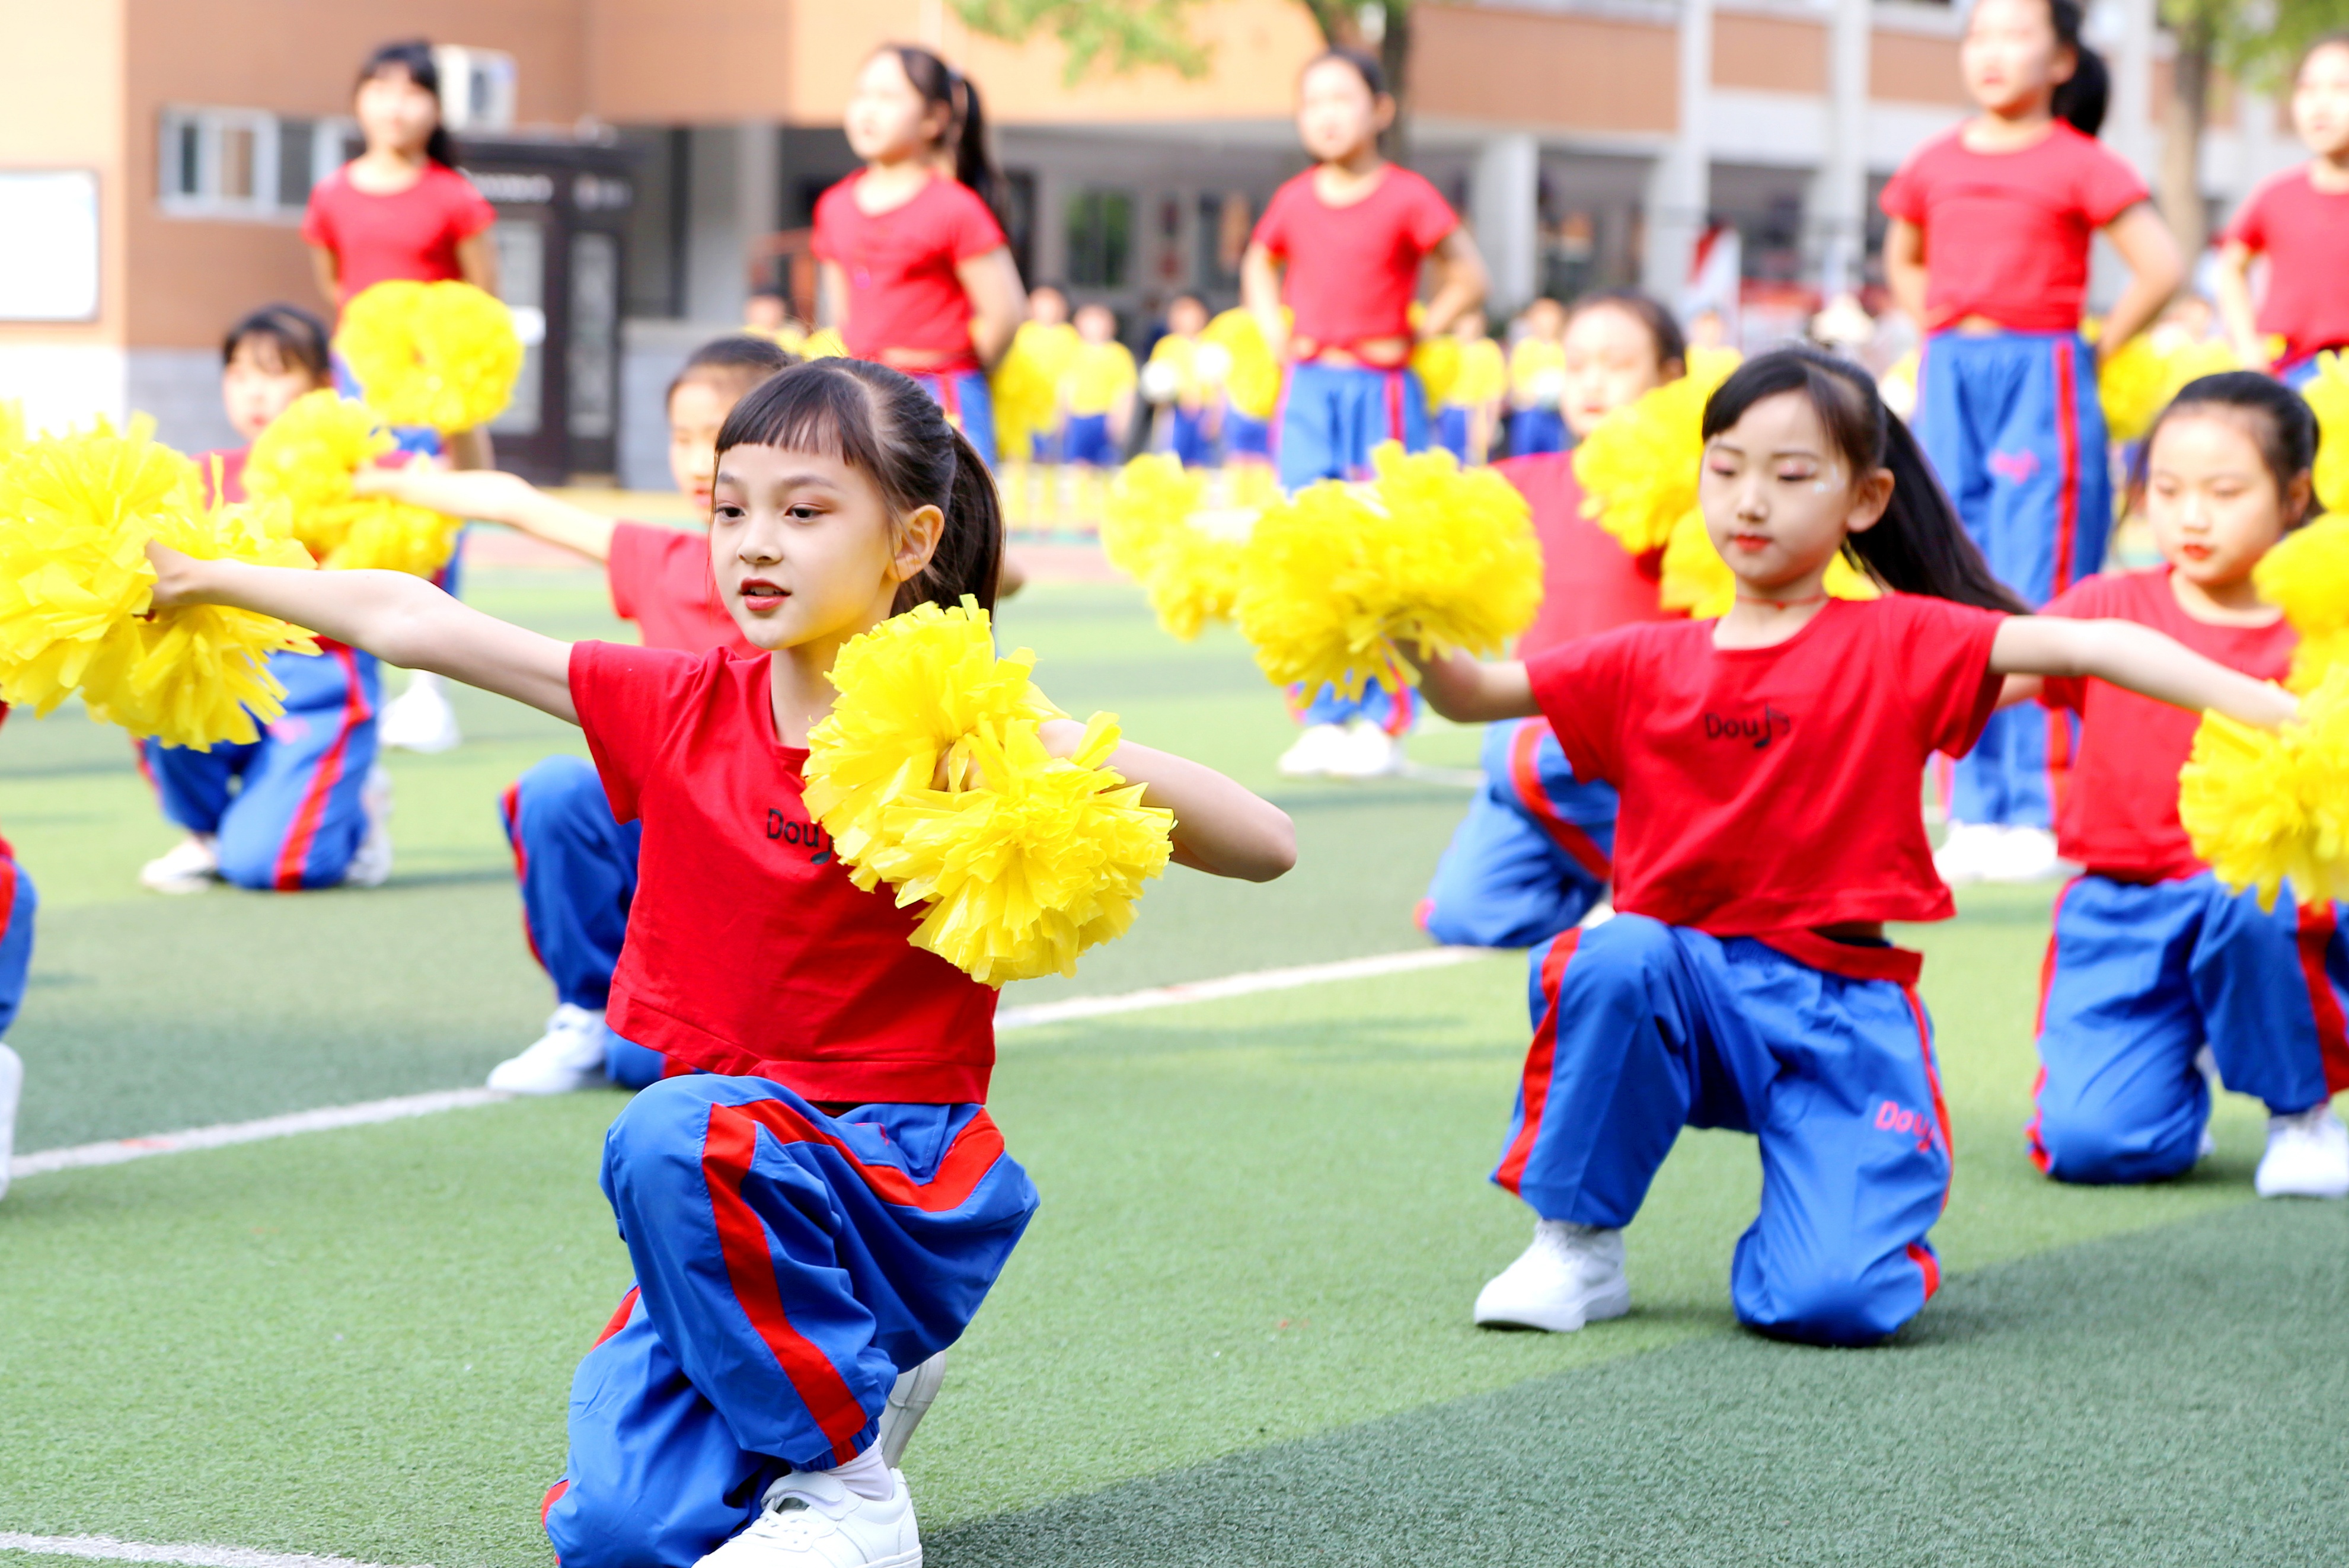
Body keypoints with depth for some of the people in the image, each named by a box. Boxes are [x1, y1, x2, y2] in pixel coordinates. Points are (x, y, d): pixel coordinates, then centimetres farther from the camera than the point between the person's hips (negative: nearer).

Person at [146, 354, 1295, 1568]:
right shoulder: (680, 709, 4)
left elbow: (1265, 847, -15)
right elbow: (410, 622, 10)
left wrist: (1075, 755, -29)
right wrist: (203, 580, 10)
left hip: (908, 1187, -4)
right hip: (739, 1199, 5)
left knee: (672, 1136, -35)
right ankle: (845, 1391, 15)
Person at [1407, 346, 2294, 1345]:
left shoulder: (1898, 644, -1)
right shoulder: (1649, 665, 9)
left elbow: (2086, 644, -11)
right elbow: (1473, 696, 12)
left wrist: (2269, 711, -23)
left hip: (1841, 1011, -3)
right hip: (1687, 986, 3)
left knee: (1834, 1302, -22)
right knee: (1617, 957, -34)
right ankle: (1577, 1250, -12)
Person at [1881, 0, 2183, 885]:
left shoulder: (2079, 165, -5)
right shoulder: (1935, 166, 9)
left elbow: (2161, 269, -8)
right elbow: (1903, 259, 27)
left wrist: (2095, 353, -3)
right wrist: (1942, 339, 14)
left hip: (2041, 380, -5)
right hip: (1948, 383, 5)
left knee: (2036, 602, -6)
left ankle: (2040, 819, -2)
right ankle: (1976, 817, 13)